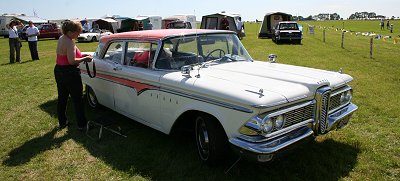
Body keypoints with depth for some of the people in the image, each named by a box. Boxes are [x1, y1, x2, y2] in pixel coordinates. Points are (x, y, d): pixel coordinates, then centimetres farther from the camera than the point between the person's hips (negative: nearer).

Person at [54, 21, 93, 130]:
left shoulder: (61, 39, 10)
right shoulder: (69, 42, -20)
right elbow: (72, 61, -25)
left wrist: (81, 55, 10)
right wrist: (85, 59, -12)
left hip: (58, 71, 10)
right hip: (69, 73, -10)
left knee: (62, 98, 17)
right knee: (77, 99, 2)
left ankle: (62, 122, 30)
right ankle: (81, 124, 12)